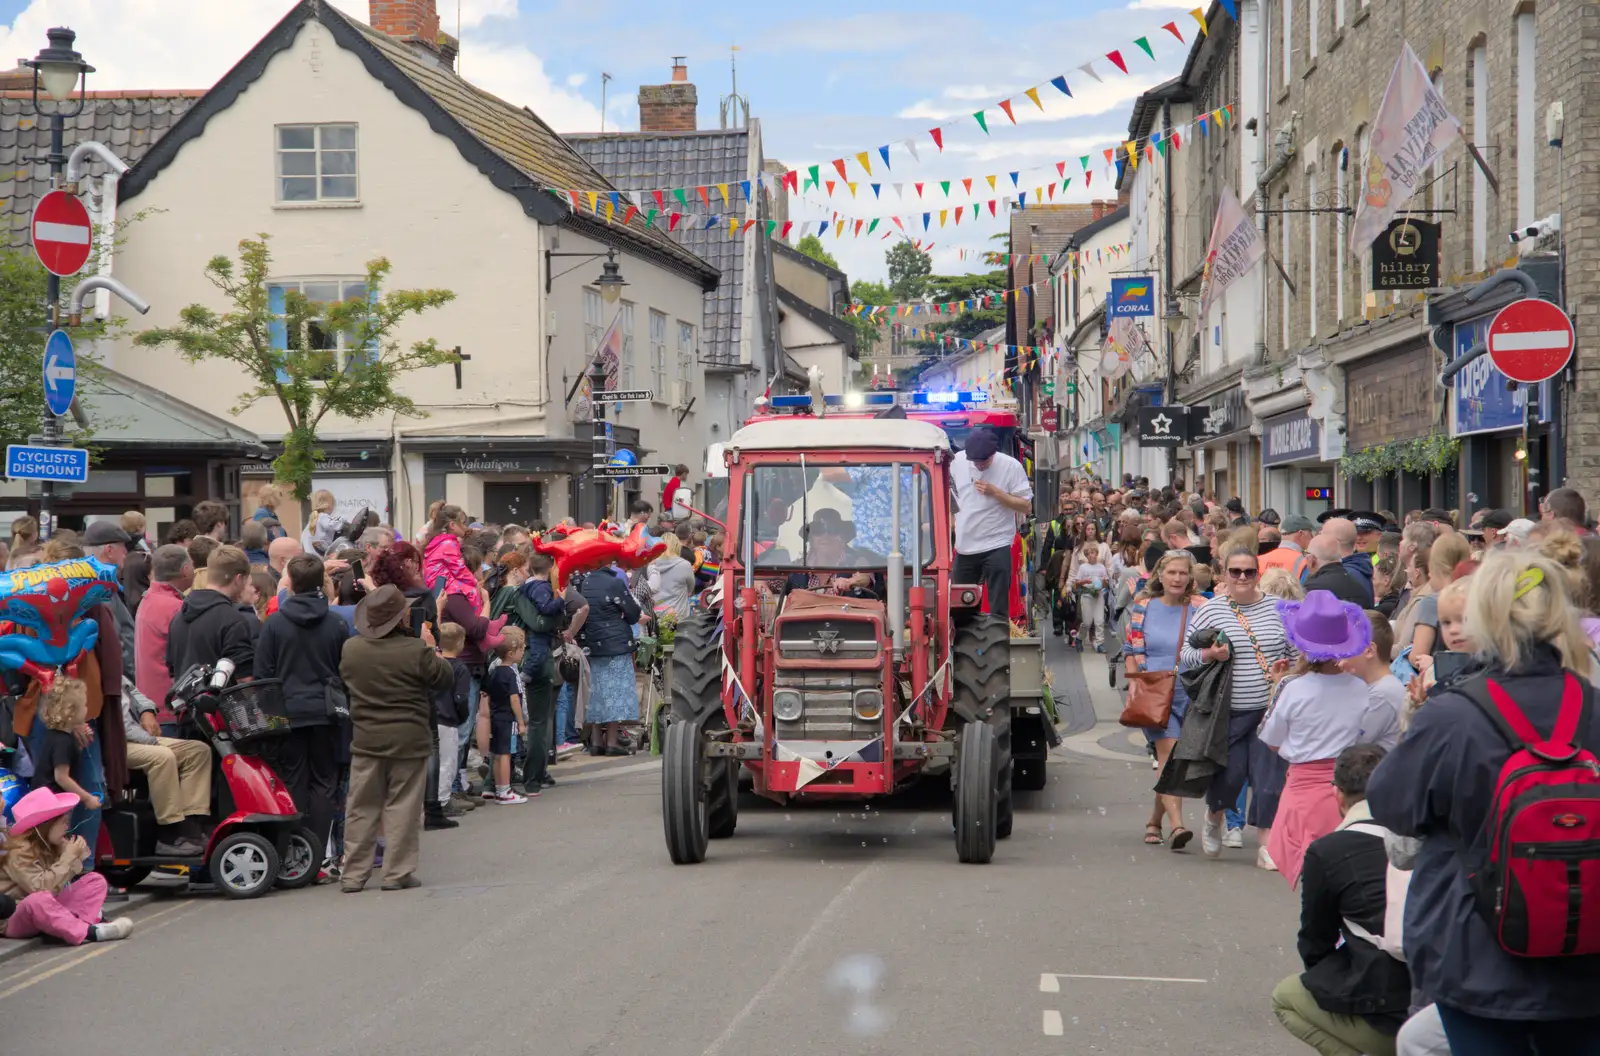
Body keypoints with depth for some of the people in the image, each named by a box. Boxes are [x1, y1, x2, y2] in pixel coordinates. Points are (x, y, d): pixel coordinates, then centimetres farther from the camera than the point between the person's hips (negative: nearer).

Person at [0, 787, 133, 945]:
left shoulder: (51, 845, 6)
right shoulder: (19, 852, -20)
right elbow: (40, 889, -31)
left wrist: (77, 856, -12)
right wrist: (68, 857, -26)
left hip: (47, 911, 9)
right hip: (14, 919, -9)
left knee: (95, 880, 0)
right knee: (39, 900, -42)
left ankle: (79, 923, -27)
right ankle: (88, 932, -39)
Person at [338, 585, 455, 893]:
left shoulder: (350, 649, -3)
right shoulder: (416, 651, -15)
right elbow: (446, 677, -3)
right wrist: (431, 647, 10)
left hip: (366, 740, 3)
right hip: (408, 740, -3)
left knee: (361, 809, 9)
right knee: (402, 808, 4)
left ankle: (353, 874, 11)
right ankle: (398, 873, 5)